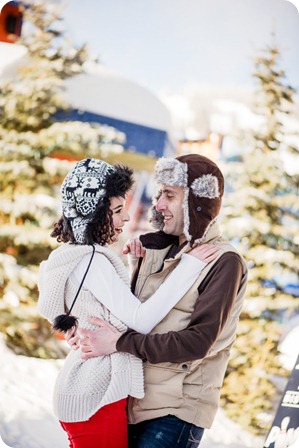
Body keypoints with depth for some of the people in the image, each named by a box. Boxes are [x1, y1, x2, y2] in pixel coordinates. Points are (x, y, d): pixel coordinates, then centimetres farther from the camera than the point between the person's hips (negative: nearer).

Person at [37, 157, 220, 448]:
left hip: (84, 389, 10)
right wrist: (189, 265, -19)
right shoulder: (90, 260, -18)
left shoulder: (77, 257, 12)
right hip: (97, 400, -10)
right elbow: (140, 321, -22)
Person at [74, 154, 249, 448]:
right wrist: (86, 328, -4)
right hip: (135, 401, 7)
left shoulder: (223, 262, -10)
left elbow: (198, 342, -18)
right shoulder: (157, 249, 11)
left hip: (178, 408, -7)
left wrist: (119, 342, -18)